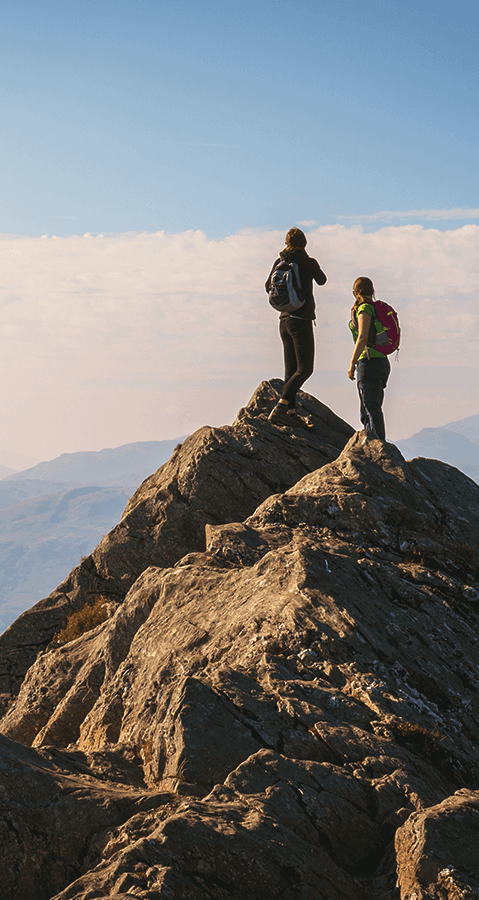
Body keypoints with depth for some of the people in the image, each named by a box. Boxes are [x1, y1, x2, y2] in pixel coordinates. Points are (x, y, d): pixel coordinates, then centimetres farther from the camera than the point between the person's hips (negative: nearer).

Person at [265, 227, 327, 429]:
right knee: (305, 369, -6)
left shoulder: (280, 262, 5)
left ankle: (291, 413, 8)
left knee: (291, 369, 10)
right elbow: (322, 280, 12)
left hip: (284, 320, 7)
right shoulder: (309, 263, -8)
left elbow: (269, 287, 19)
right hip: (301, 321, -6)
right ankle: (279, 409, -18)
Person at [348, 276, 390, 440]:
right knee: (366, 413, 12)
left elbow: (363, 337, -18)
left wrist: (352, 363, -15)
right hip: (382, 362, 9)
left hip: (369, 362, -9)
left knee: (371, 409, -12)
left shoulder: (364, 309, -8)